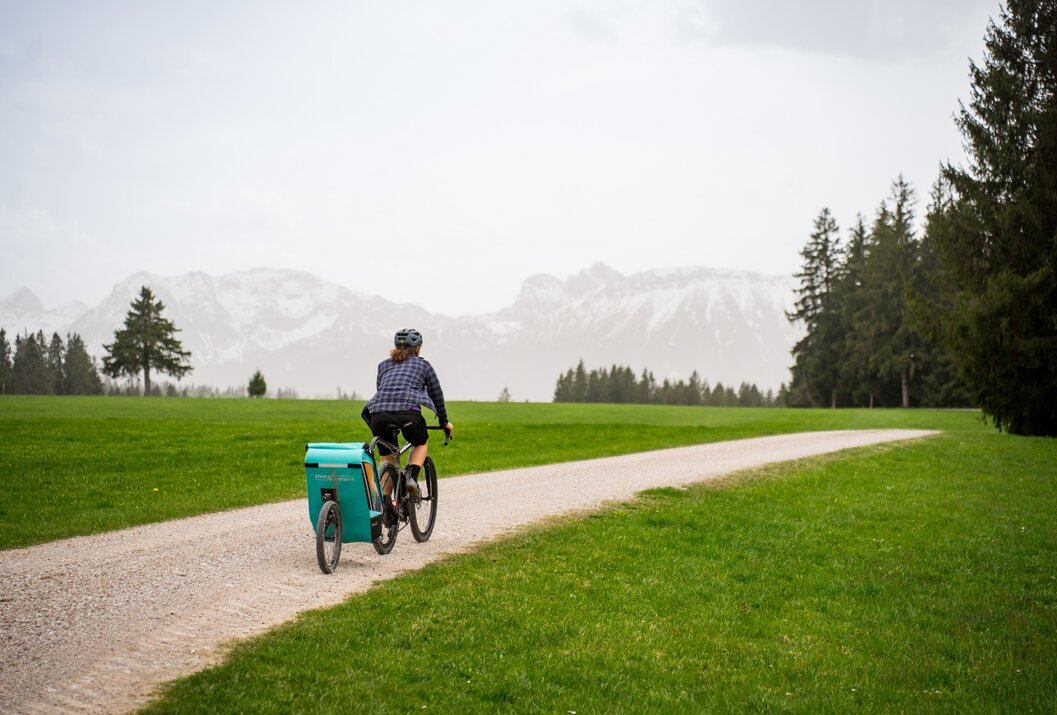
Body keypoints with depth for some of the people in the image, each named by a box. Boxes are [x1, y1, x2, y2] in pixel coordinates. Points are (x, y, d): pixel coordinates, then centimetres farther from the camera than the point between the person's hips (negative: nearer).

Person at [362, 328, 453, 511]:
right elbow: (437, 395, 31)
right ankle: (412, 476, 2)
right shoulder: (423, 365, 24)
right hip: (408, 412, -2)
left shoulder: (384, 365, 30)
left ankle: (384, 502, 9)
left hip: (378, 413, 3)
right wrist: (444, 422, 44)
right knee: (421, 444, 27)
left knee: (387, 459, 21)